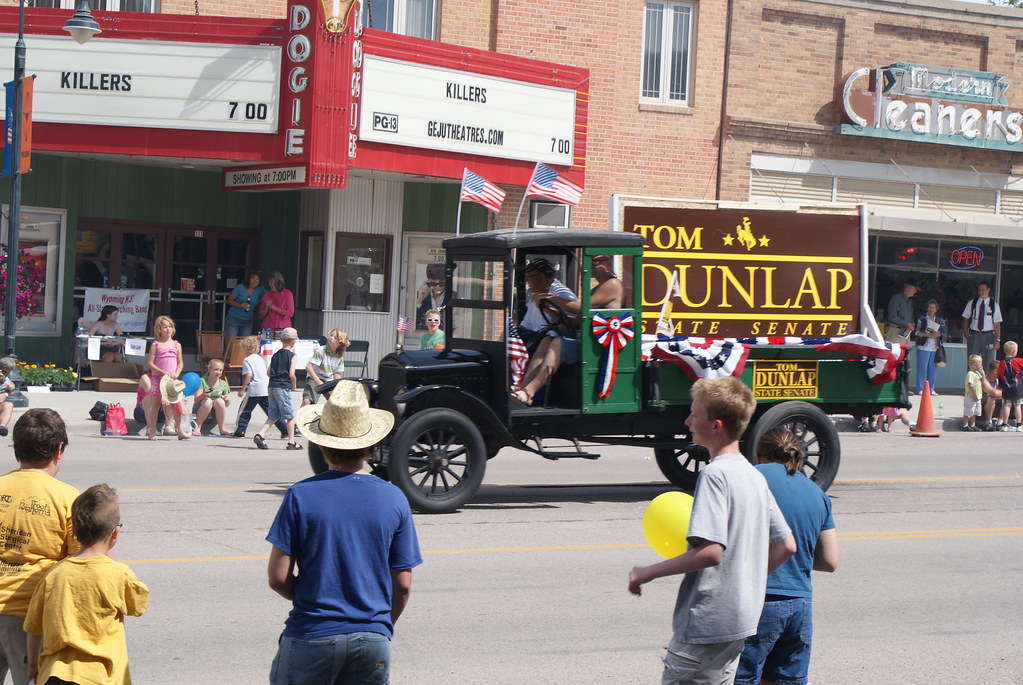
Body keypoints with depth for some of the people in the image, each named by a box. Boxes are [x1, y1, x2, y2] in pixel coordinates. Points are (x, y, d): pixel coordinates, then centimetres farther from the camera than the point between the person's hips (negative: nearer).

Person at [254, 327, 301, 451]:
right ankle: (291, 442, 4)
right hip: (283, 387, -7)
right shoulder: (291, 355, -6)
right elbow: (291, 374, -12)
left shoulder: (275, 355, 13)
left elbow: (268, 372, 11)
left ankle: (259, 435, -5)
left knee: (273, 416, 12)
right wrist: (294, 385, 3)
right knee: (290, 415, 2)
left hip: (272, 386, 7)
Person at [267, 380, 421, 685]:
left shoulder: (300, 496, -6)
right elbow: (403, 585, 3)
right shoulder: (394, 499, 0)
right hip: (373, 639, 2)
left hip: (311, 637, -2)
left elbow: (278, 578, -5)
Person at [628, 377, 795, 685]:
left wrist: (648, 573, -16)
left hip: (706, 622, -9)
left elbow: (710, 552, -25)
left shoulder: (714, 474, -16)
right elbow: (786, 546, 16)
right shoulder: (754, 476, 11)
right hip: (742, 621, 9)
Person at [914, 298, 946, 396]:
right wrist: (929, 335, -16)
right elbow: (917, 332, -4)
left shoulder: (940, 320, 13)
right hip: (923, 347, -3)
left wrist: (938, 334, -11)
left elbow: (944, 332, 10)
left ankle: (931, 389, 11)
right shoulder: (922, 319, 2)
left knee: (933, 369, 3)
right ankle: (920, 389, 1)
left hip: (935, 347, 3)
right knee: (922, 368, -4)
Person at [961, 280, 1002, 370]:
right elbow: (966, 319, 11)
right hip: (974, 335, 1)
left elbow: (997, 324, -2)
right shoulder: (972, 303, 4)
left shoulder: (994, 305, -1)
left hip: (988, 336, -1)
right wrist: (965, 332, -4)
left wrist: (997, 340, -9)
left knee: (988, 363, 1)